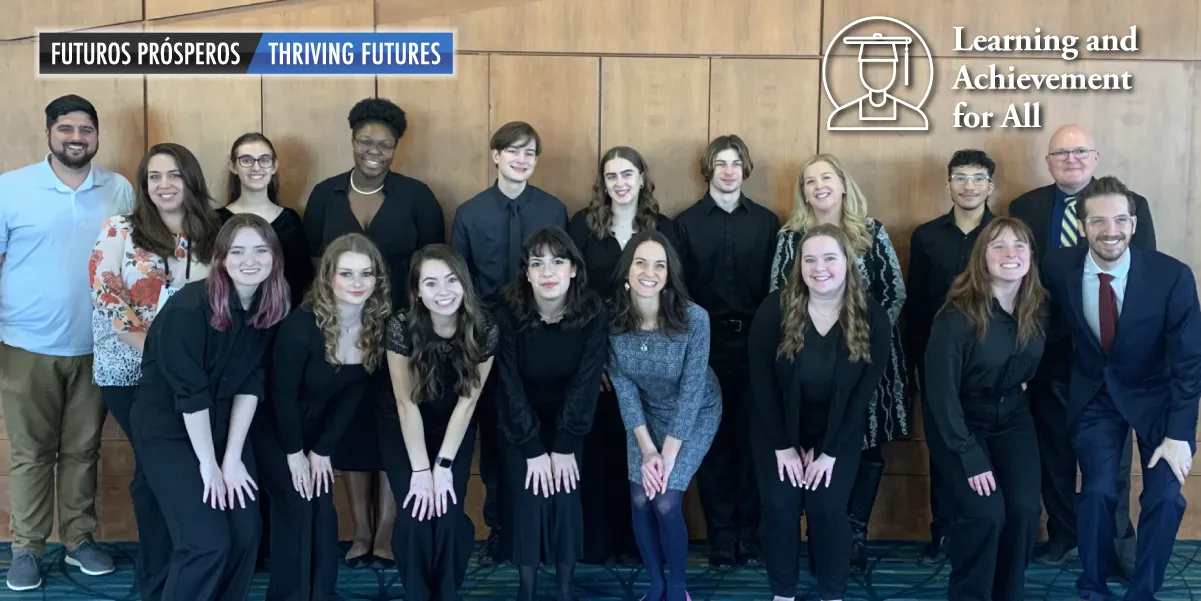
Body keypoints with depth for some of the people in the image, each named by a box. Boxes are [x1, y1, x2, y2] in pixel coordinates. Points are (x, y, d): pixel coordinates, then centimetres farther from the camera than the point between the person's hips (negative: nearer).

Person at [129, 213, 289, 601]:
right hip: (168, 429, -6)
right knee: (207, 542, -12)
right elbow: (190, 392, -22)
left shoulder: (270, 308, -6)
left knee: (246, 535, -1)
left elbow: (250, 384, -6)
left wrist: (232, 457, -10)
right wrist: (209, 462, -17)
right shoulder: (188, 308, -24)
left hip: (223, 426, 6)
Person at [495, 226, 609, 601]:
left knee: (566, 498, -7)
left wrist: (564, 446, -18)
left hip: (569, 419, 1)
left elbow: (585, 383, -17)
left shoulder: (593, 313, -20)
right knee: (529, 500, -8)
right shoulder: (509, 313, -23)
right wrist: (533, 449, -19)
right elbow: (510, 386, -19)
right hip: (521, 422, 0)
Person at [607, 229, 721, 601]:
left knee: (666, 502, -12)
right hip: (645, 413, 3)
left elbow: (692, 389, -22)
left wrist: (668, 455, -19)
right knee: (640, 500, -6)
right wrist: (646, 448, -14)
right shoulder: (611, 317, -20)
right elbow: (622, 384, -12)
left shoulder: (694, 318, -29)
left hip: (695, 413, -3)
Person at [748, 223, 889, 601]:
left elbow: (865, 390, -11)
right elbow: (761, 381, -11)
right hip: (778, 431, 0)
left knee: (827, 508, -7)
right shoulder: (775, 308, -17)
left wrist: (830, 452, -12)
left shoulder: (872, 317, -15)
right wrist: (782, 445, -11)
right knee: (780, 507, -4)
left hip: (839, 434, 0)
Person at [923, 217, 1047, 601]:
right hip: (958, 422, -4)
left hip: (1012, 417, 5)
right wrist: (970, 457, -22)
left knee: (1026, 508, -12)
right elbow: (940, 391, -22)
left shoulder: (1039, 308, -8)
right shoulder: (957, 317, -24)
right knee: (985, 511, -20)